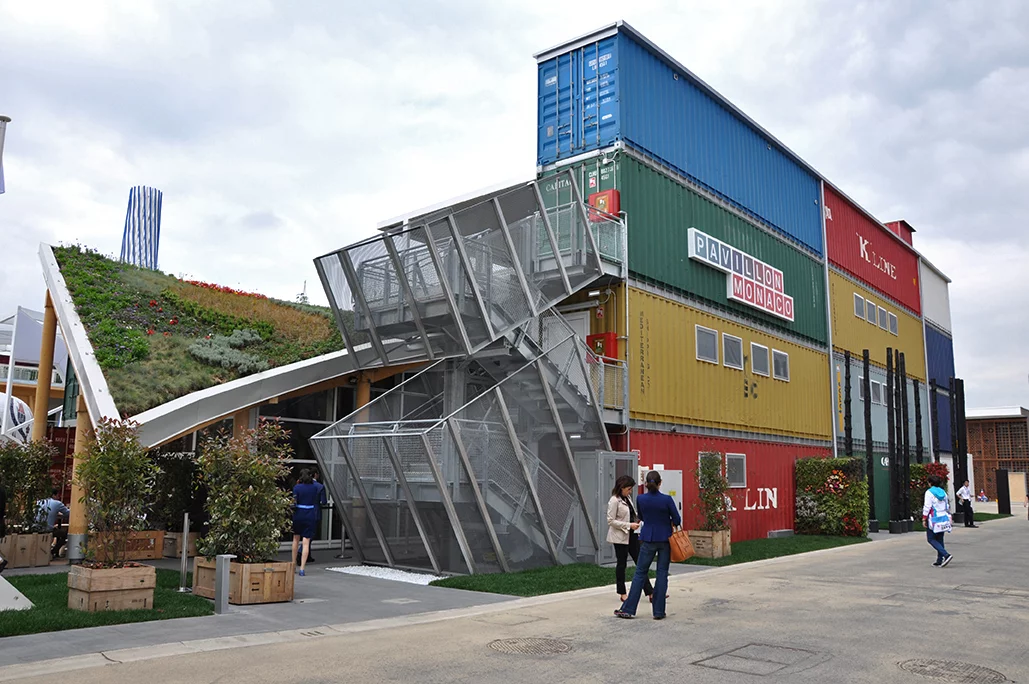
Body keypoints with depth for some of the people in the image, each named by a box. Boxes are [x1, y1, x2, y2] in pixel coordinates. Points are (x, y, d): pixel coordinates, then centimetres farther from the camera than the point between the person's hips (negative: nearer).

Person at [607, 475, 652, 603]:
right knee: (621, 564, 4)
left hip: (631, 535, 8)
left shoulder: (627, 499, 10)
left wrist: (637, 520, 2)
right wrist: (629, 525, -20)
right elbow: (611, 521, -18)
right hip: (620, 536, -8)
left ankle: (650, 593, 4)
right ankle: (622, 594, 17)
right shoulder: (614, 501, -14)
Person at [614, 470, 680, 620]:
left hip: (648, 539, 1)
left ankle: (628, 609, 7)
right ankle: (659, 611, 8)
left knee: (640, 573, 8)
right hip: (665, 540, -1)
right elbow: (677, 520, -6)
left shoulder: (640, 499, -6)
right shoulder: (667, 499, -13)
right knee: (662, 573, 7)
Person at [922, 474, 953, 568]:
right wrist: (948, 517, 23)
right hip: (943, 519, 7)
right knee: (940, 539, 12)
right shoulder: (943, 492, 10)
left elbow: (927, 507, -14)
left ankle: (946, 555, -16)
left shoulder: (929, 492, -11)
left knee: (931, 539, 0)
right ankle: (939, 561, 12)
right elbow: (947, 506, 15)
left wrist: (924, 519, -9)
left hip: (934, 519, -7)